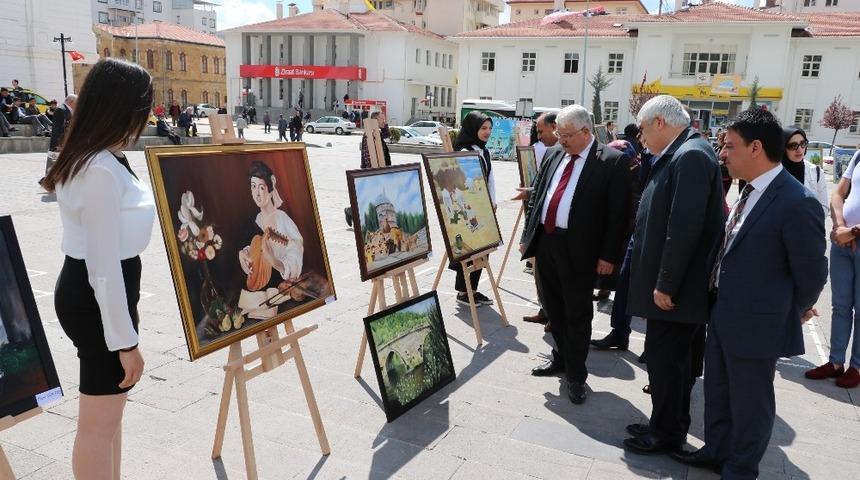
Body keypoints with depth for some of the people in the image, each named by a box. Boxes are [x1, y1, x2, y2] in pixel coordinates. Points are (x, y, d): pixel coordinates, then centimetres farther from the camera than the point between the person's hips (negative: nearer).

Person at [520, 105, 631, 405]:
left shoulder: (612, 161, -9)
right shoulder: (554, 154, 9)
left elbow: (617, 213, -10)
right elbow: (536, 195, 14)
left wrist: (608, 256, -12)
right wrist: (527, 236, 11)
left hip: (578, 248, -6)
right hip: (544, 242, 6)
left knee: (578, 314, 5)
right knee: (554, 308, 17)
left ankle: (576, 375, 19)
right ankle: (561, 357, 36)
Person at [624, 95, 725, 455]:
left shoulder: (691, 155, -18)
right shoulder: (681, 153, 13)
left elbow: (685, 228, -24)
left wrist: (665, 285, -20)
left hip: (674, 288, -10)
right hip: (670, 284, 10)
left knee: (665, 361, 2)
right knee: (672, 360, 18)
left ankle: (666, 434, 18)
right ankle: (666, 425, 32)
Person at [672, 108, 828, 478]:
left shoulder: (797, 203, -22)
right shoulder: (751, 190, 3)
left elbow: (811, 273, -13)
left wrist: (792, 313, 2)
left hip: (756, 325, -8)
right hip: (722, 315, 8)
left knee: (749, 404, 12)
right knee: (717, 393, 23)